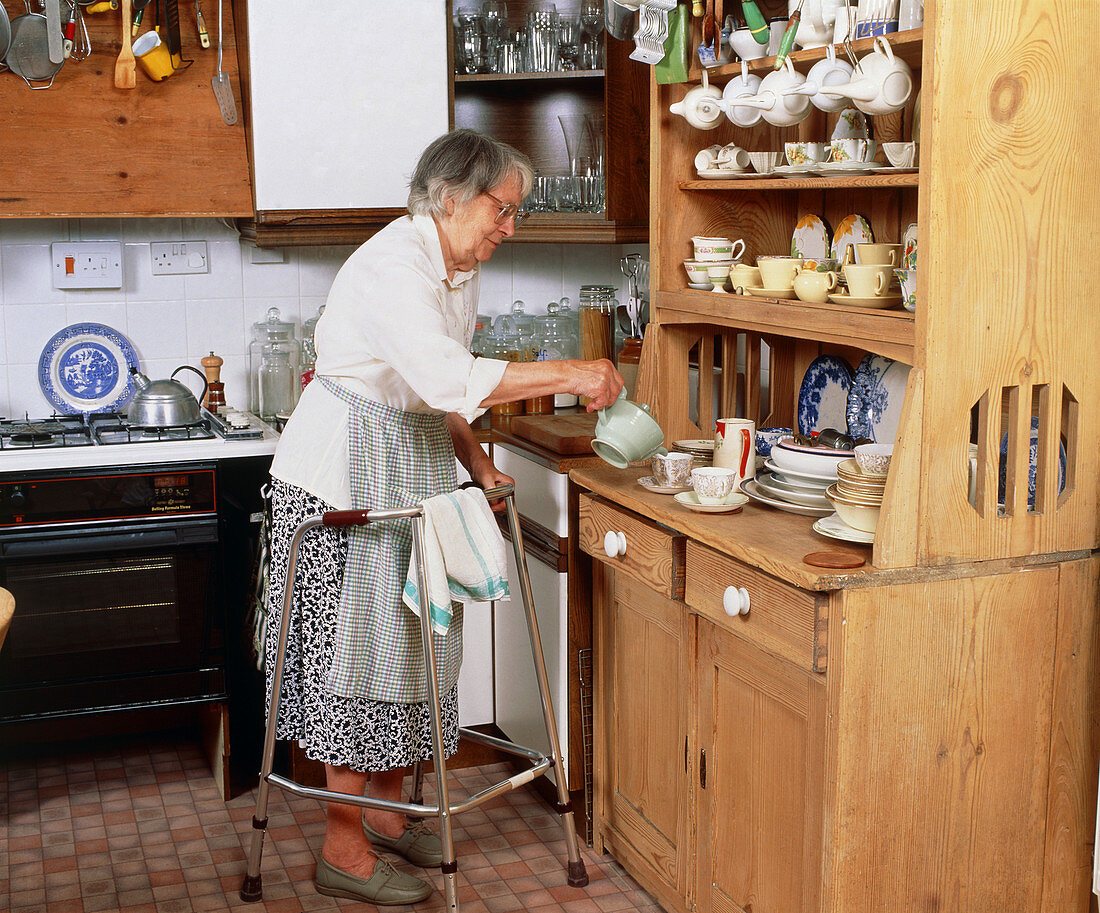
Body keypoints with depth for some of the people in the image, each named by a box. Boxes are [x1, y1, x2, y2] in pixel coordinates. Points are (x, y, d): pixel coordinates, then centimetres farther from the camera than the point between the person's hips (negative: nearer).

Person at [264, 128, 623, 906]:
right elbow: (448, 377, -36)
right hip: (342, 470, -9)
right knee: (356, 644, -3)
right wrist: (569, 374, -31)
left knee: (406, 635, 13)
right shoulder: (391, 265, -22)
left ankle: (385, 810, 28)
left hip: (410, 465, 9)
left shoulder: (461, 268, 8)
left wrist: (477, 463, 5)